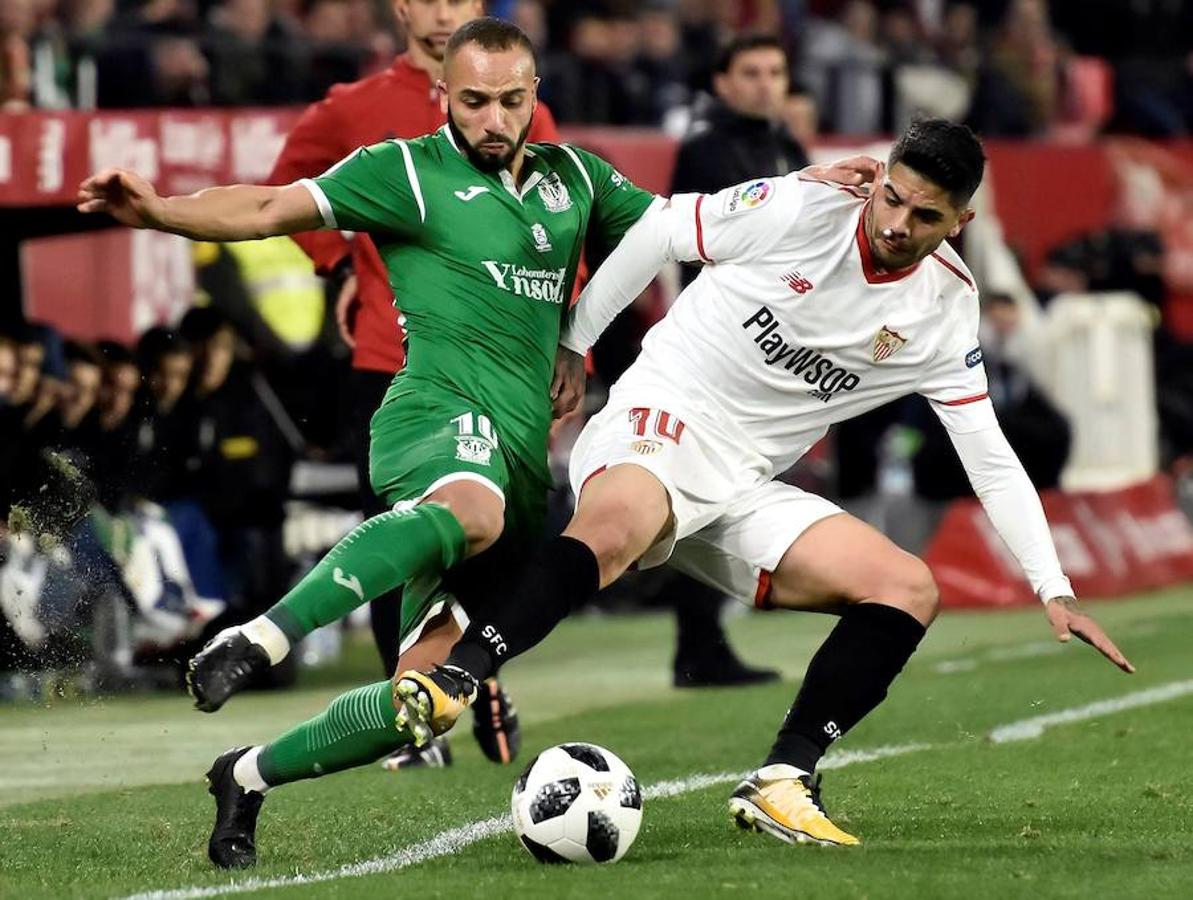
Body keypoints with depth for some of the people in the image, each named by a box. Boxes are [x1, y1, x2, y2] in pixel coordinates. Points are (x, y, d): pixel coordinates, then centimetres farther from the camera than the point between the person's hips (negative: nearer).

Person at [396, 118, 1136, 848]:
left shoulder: (946, 311, 3)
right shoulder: (798, 210, -10)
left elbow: (991, 458, 8)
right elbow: (658, 231, 3)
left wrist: (1056, 592, 3)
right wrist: (573, 343, 7)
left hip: (743, 487, 6)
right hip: (658, 425, -6)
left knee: (910, 589, -11)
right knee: (616, 524, -41)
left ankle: (783, 781, -16)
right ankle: (444, 689, -50)